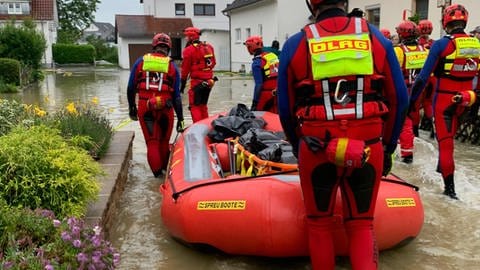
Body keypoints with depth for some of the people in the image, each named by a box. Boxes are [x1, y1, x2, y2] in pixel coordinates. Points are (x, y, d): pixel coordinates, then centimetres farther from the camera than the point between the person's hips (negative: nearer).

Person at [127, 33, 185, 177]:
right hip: (165, 108, 0)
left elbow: (131, 88, 9)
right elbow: (176, 95, 2)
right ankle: (165, 166, 33)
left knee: (151, 141, 10)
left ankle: (156, 170, 12)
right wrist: (180, 118, 6)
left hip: (144, 107, 0)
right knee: (164, 140, 17)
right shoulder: (172, 66, 3)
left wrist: (132, 107, 21)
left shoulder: (140, 61, 7)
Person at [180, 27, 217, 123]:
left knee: (194, 106, 1)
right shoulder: (209, 47, 9)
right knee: (203, 105, 19)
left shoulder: (189, 50, -11)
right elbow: (213, 63, 15)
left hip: (197, 82, -7)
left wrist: (183, 84, 0)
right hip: (209, 81, 7)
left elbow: (185, 69, -8)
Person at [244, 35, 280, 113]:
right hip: (277, 93, 7)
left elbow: (259, 84, -17)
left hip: (266, 94, -7)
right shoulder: (273, 56, 8)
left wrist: (255, 102, -14)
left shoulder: (257, 63, -13)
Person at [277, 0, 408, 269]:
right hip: (368, 149, 1)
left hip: (316, 149, -1)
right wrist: (388, 147, 18)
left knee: (320, 224, 19)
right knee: (362, 225, 17)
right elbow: (399, 99, 7)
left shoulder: (295, 45, 2)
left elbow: (285, 107, 6)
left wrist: (298, 146, 21)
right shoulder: (376, 37, 5)